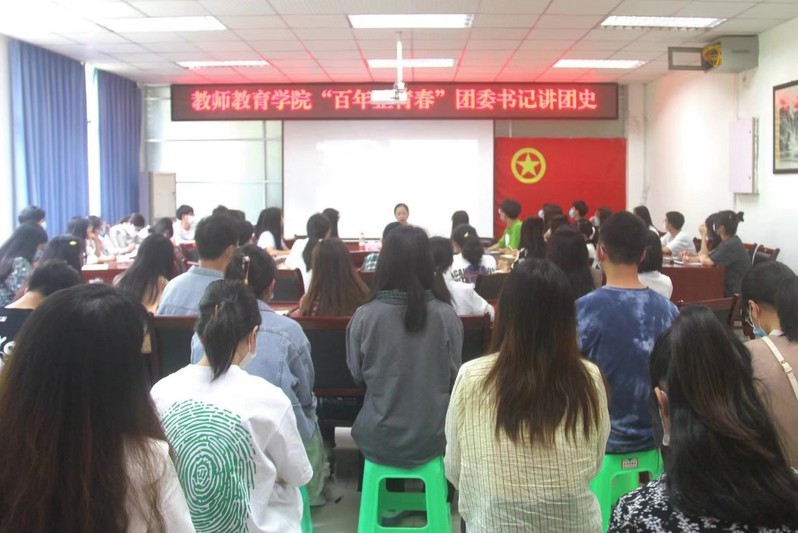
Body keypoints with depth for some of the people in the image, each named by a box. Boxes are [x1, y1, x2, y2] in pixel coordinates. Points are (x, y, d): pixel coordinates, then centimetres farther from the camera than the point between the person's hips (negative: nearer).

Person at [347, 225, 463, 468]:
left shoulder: (364, 316, -17)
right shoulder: (447, 316, -15)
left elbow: (357, 375, -1)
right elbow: (453, 377, -1)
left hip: (378, 442, 0)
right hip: (432, 439, 1)